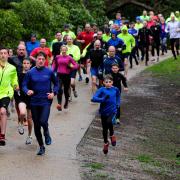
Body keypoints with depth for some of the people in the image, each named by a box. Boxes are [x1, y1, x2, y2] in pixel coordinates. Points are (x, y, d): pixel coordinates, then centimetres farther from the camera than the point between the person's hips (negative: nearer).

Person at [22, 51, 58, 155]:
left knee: (43, 121, -22)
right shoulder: (30, 73, 0)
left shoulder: (49, 72, -1)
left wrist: (54, 93, -4)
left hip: (46, 101, -2)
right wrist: (27, 91, -20)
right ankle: (41, 147, 23)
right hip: (34, 102, 2)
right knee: (36, 126, 7)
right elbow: (24, 85, 1)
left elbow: (56, 83, 11)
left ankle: (47, 132, 15)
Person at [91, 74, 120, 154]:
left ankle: (112, 135, -2)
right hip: (103, 112, 1)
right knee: (105, 129, 11)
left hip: (112, 111, -1)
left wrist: (117, 104, 9)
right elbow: (93, 98, -20)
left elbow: (118, 96, 24)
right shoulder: (101, 90, -8)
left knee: (109, 122, -30)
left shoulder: (115, 89, 0)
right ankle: (106, 143, 36)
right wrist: (103, 99, -31)